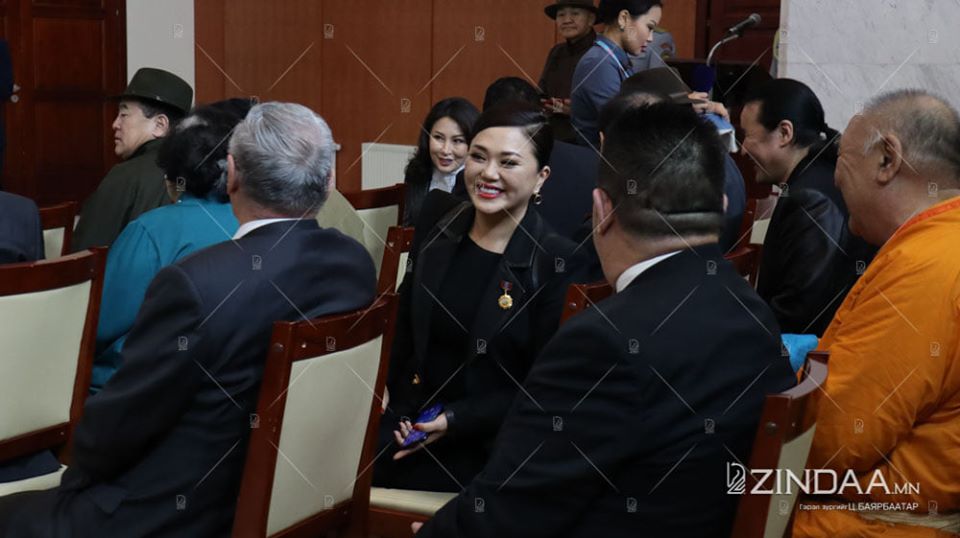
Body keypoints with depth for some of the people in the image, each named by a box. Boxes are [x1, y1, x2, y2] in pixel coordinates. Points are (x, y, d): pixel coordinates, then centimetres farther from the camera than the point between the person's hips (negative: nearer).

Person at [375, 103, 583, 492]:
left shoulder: (557, 262, -14)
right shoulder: (438, 216, 1)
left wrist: (456, 421, -16)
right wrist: (400, 408, 2)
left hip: (485, 442, -4)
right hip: (409, 419, 4)